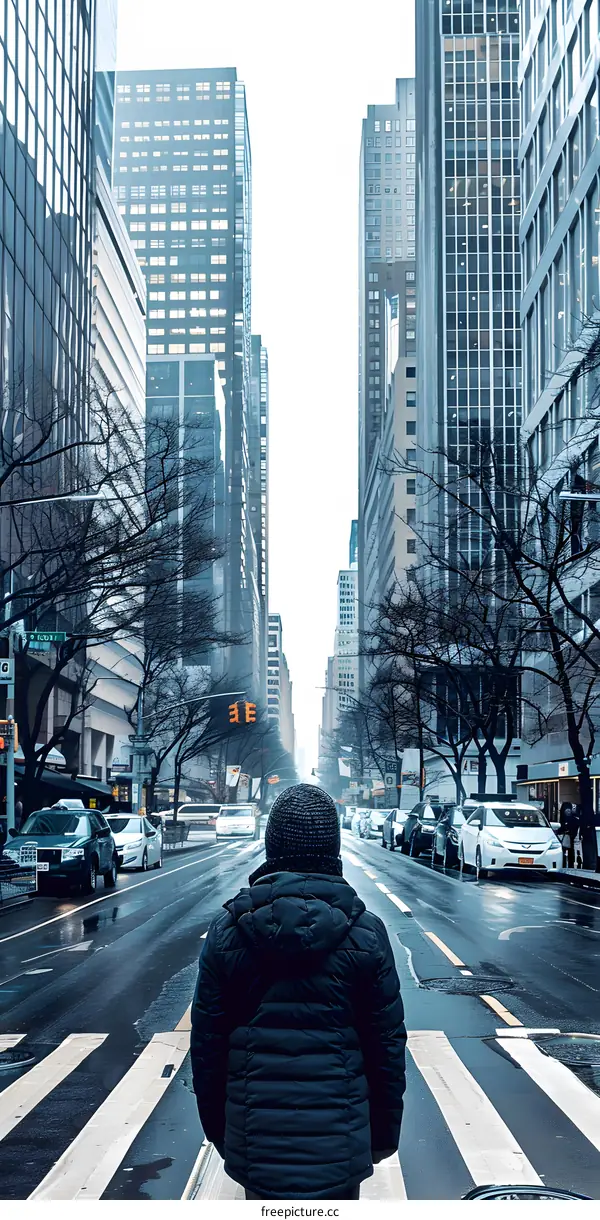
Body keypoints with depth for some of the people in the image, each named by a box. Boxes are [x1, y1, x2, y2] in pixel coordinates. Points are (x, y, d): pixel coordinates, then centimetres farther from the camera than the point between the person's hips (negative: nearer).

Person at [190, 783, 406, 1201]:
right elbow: (388, 1041, -3)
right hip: (338, 1135, -1)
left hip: (256, 1133, 1)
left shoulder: (229, 930, -4)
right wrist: (386, 1130, 10)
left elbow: (207, 1040, 1)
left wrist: (215, 1125, 13)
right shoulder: (365, 932, -7)